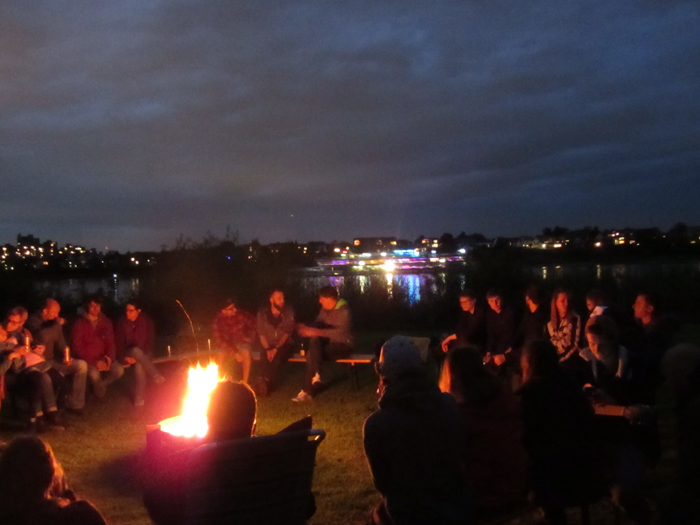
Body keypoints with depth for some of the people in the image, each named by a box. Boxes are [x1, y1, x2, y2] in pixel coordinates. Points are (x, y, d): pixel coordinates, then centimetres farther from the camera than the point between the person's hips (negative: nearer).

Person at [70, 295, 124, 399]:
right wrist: (94, 362, -17)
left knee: (119, 370, -22)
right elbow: (77, 347, -10)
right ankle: (100, 390, 3)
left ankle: (102, 385, 9)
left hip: (103, 358, 4)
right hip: (87, 359, -4)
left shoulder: (106, 321, 5)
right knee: (94, 374, -33)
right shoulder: (80, 323, -9)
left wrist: (110, 357, -14)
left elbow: (111, 342, 7)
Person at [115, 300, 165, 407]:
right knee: (136, 350, -34)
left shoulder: (146, 321, -8)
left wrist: (141, 355, -18)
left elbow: (150, 340, -6)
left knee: (139, 364, -29)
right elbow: (119, 343, -4)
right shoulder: (122, 323, -7)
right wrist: (124, 357, -17)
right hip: (129, 353, -1)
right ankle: (156, 375, -39)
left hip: (144, 353, 1)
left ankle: (139, 396, -19)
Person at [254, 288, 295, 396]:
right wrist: (267, 349, -20)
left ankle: (265, 382, -21)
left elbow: (287, 333, -10)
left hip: (284, 345, -1)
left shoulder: (288, 312, -5)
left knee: (277, 356, -31)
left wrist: (276, 348, -22)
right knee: (264, 356, -29)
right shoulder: (262, 313, -3)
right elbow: (261, 333, -4)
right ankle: (269, 383, -21)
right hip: (267, 345, 1)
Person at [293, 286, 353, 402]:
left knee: (311, 354, -26)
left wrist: (317, 332, -34)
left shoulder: (343, 310, -17)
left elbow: (340, 332, -29)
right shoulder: (325, 308, 5)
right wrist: (307, 329, -16)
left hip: (342, 345, -7)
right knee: (314, 339, -26)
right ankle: (316, 375, -30)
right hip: (329, 342, 7)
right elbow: (317, 324, 7)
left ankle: (308, 392, -19)